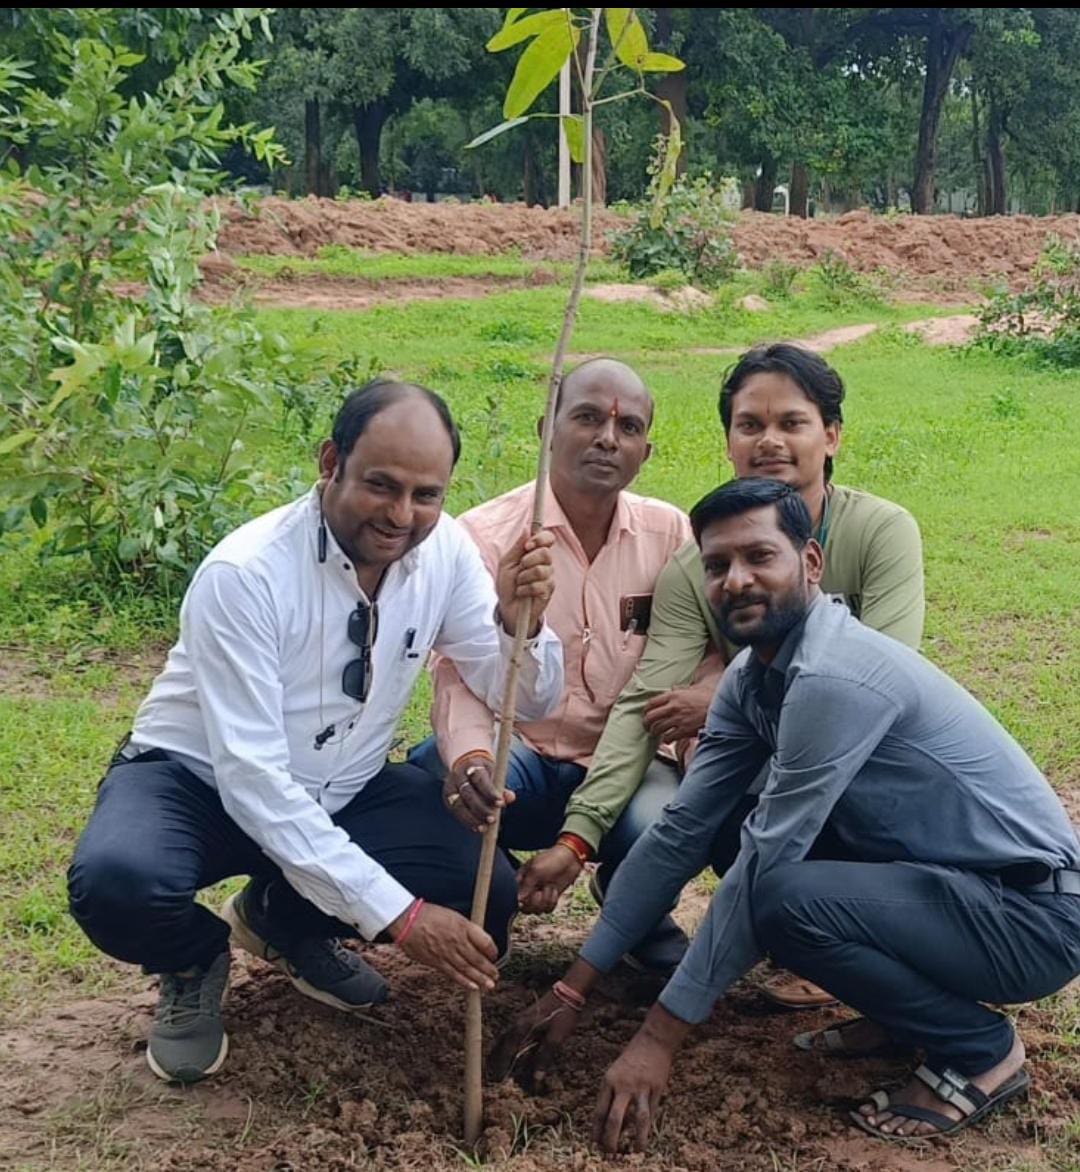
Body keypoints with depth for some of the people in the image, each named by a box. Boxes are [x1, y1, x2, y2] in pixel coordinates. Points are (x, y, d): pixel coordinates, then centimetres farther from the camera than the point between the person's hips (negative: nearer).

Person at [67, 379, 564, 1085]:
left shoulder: (444, 550, -11)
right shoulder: (245, 574, -28)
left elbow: (527, 700, -5)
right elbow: (251, 778, -31)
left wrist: (519, 623, -30)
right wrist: (396, 914, -34)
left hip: (340, 793, 5)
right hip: (200, 780, -4)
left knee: (486, 898, -18)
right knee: (114, 884, -36)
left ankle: (286, 922, 11)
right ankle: (196, 961, 4)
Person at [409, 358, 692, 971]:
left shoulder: (669, 532, 2)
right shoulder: (484, 534, -9)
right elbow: (458, 672, -16)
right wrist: (469, 755, -39)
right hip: (518, 760, -2)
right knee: (439, 775, -36)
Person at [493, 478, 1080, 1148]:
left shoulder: (833, 678, -25)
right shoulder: (752, 679, 3)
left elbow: (763, 870, -25)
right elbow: (682, 832, 4)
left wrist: (660, 1037, -19)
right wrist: (576, 987, 3)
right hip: (943, 882, 9)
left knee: (783, 896, -29)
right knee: (733, 826, 3)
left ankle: (979, 1048, -5)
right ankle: (902, 1013, 12)